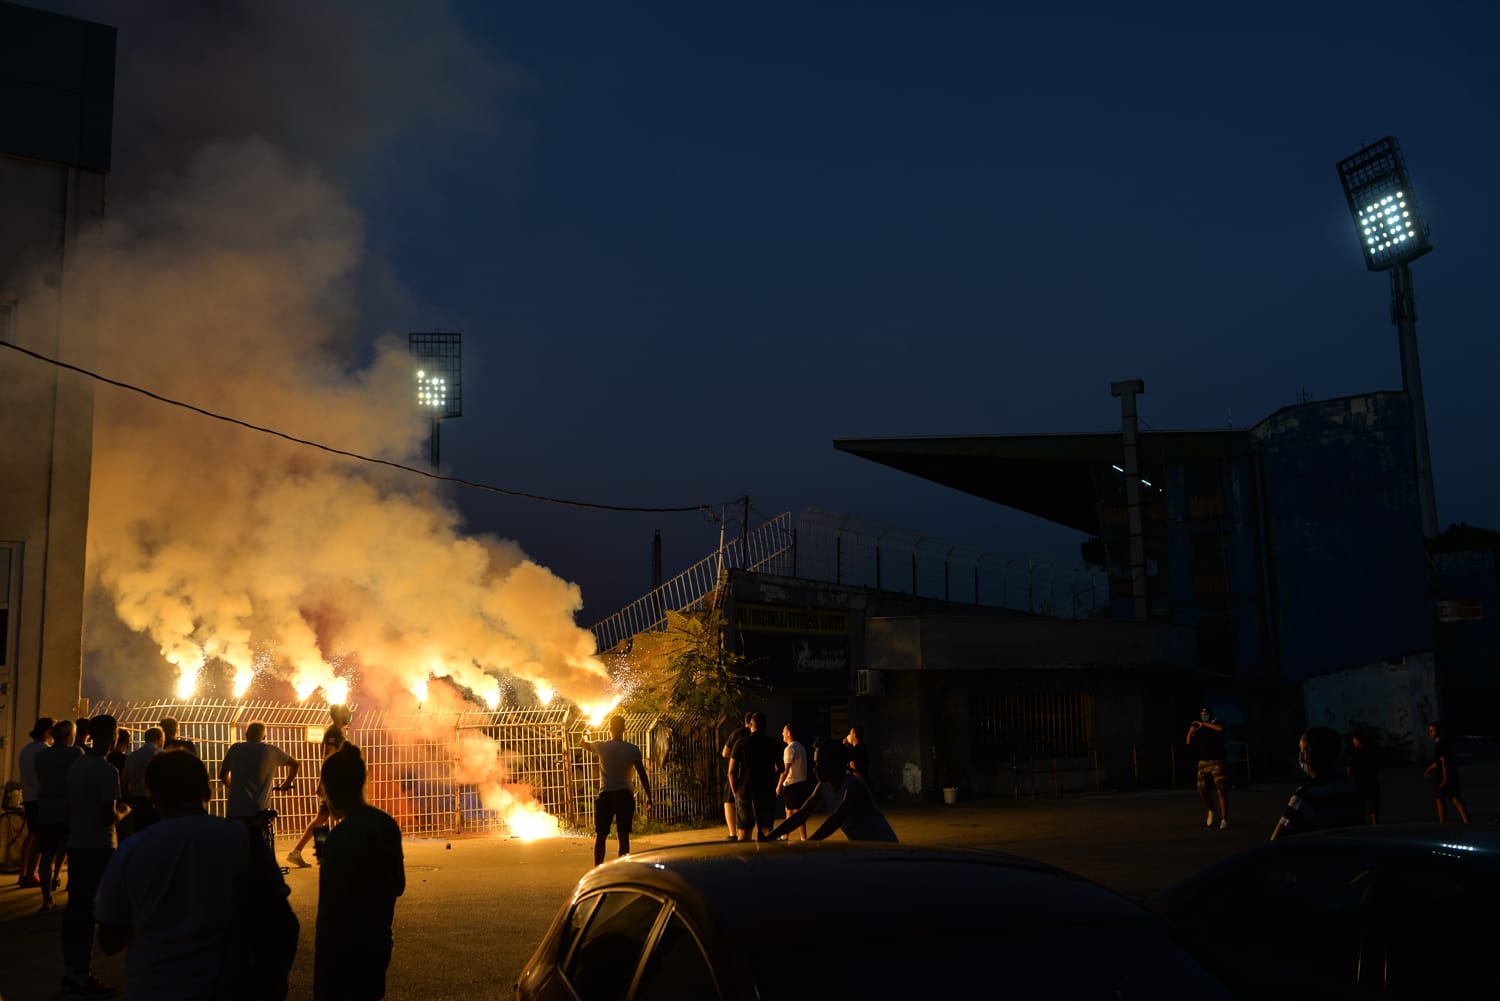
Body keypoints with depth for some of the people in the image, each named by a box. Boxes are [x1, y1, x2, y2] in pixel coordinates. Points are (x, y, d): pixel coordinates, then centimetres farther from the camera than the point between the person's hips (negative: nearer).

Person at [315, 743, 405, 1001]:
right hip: (378, 943, 8)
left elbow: (330, 907, -19)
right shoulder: (387, 825, 3)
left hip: (346, 950, -7)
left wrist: (321, 966, -12)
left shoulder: (342, 836, -20)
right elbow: (398, 885, 12)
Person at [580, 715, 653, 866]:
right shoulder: (632, 750, -5)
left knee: (600, 836, 8)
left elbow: (585, 744, 19)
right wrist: (648, 797, 1)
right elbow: (642, 775, -6)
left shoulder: (602, 747, -3)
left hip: (605, 796, 0)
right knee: (624, 836, 2)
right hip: (625, 796, 0)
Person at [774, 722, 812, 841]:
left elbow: (785, 770, -18)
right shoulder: (801, 747, 12)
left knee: (797, 812, -4)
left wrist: (779, 785, -13)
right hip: (802, 781, 9)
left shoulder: (790, 749, -15)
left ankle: (804, 838, -3)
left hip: (791, 784, -9)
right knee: (788, 810, 17)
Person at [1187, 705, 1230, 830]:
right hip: (1203, 763, 4)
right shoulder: (1199, 729, 12)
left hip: (1217, 762, -4)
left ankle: (1224, 820, -6)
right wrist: (1190, 731, -8)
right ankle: (1211, 811, 27)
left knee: (1221, 790, -9)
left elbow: (1220, 729, -25)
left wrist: (1203, 723, -21)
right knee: (1203, 791, 0)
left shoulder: (1217, 723, 0)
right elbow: (1188, 742, 10)